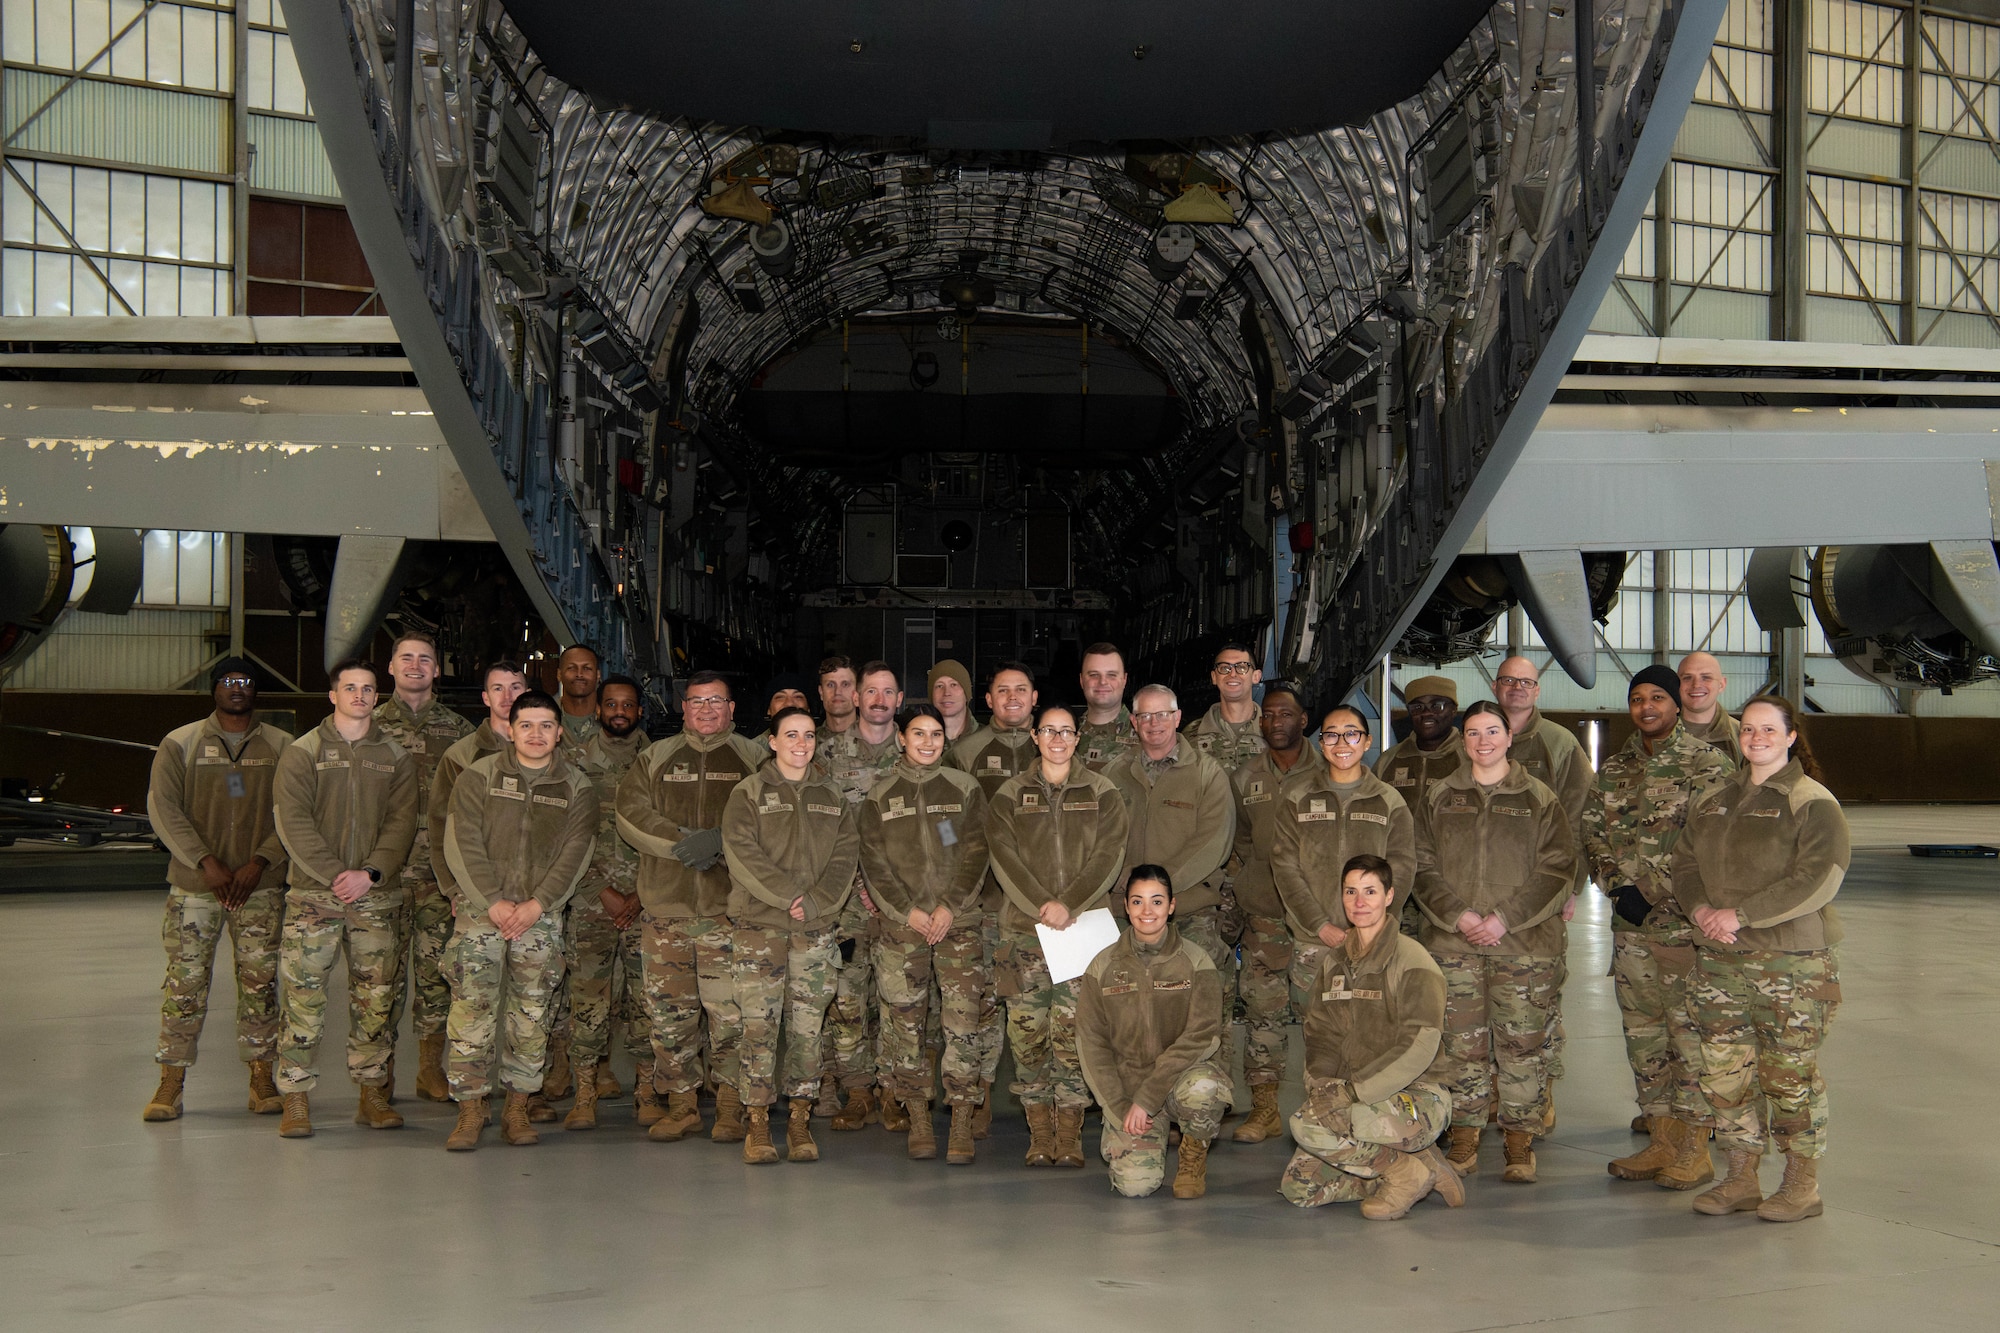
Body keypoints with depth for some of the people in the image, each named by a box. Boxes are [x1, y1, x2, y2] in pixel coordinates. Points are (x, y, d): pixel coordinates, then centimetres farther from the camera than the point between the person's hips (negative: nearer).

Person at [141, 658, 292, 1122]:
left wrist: (259, 863, -10)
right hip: (193, 886, -1)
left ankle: (262, 1077, 11)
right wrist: (205, 862, -13)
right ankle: (171, 1081, 6)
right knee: (185, 982, -2)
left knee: (260, 983, 3)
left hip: (260, 887, 1)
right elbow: (162, 807, -4)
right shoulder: (180, 744, 4)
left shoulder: (281, 747, 6)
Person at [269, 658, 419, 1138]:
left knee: (375, 998, 5)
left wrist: (370, 873, -13)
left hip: (377, 897, 2)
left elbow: (402, 822, 2)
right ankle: (296, 1098, 2)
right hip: (312, 894, -2)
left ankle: (373, 1094, 15)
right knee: (303, 995, -5)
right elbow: (293, 822, -5)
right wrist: (334, 874, -15)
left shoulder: (395, 758, 11)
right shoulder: (301, 753, 4)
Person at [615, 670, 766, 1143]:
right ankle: (680, 1103, 14)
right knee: (667, 1009, 3)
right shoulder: (654, 759, 15)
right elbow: (631, 812, 2)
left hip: (729, 906, -2)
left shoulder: (754, 761, 9)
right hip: (665, 905, 2)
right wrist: (681, 843, -11)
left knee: (730, 1011, -6)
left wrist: (719, 840, -17)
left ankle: (732, 1106, 5)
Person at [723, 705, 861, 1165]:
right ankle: (758, 1123, 2)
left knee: (807, 1027, 3)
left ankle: (800, 1122, 10)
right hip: (760, 925, -3)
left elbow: (845, 855, 6)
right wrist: (790, 895, -14)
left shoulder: (833, 797, 15)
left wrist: (817, 900, -9)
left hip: (817, 930, 3)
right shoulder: (748, 794, 4)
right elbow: (742, 855, -6)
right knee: (759, 1026, -5)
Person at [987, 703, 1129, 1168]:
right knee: (1028, 1029, -2)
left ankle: (1070, 1135, 1)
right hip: (1025, 926, 1)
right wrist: (1042, 906, -13)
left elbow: (1108, 857, -1)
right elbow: (1004, 858, 0)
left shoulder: (1102, 793, 10)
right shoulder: (1010, 795, 10)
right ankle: (1039, 1132, 7)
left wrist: (1068, 904, -13)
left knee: (1074, 1029, -6)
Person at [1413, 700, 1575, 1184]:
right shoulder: (1440, 799, 11)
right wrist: (1457, 914, -10)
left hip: (1525, 942, -2)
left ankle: (1520, 1139, 10)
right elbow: (1423, 866, 6)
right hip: (1453, 942, 2)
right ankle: (1464, 1138, 13)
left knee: (1523, 1043, -1)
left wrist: (1505, 918, -11)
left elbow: (1557, 869, -2)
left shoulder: (1540, 799, 5)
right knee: (1460, 1043, 2)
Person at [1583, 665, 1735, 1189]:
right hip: (1631, 926, 6)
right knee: (1643, 1034, 11)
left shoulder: (1706, 764, -4)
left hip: (1685, 924, -6)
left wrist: (1654, 893, -16)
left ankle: (1694, 1150, 5)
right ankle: (1660, 1141, 20)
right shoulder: (1615, 770, 14)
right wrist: (1620, 887, -5)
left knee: (1691, 1032, -3)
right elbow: (1593, 832, 11)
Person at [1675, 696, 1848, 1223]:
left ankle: (1802, 1185, 14)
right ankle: (1740, 1179, 19)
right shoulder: (1714, 802, 15)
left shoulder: (1814, 804, -5)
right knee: (1724, 1070, 7)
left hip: (1793, 962, -6)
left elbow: (1817, 881, -16)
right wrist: (1701, 909, -7)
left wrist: (1739, 914, -18)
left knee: (1790, 1073, 0)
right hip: (1719, 961, 6)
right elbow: (1685, 861, 15)